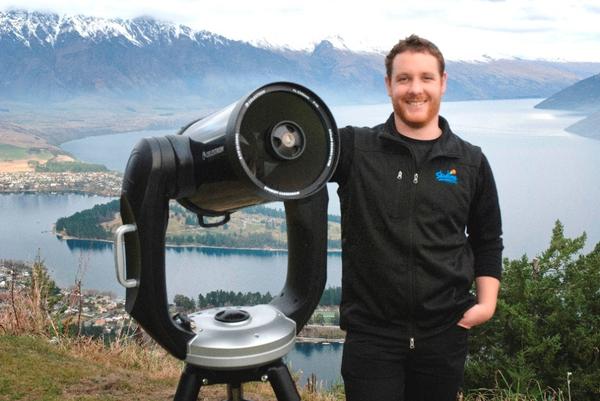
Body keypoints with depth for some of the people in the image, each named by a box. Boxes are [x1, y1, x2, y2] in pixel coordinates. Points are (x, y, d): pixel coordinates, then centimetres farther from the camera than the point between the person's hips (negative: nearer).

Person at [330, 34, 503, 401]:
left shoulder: (471, 162, 5)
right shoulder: (353, 148, -2)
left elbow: (487, 242, 13)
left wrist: (487, 301, 2)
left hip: (445, 333, 3)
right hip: (371, 333, -2)